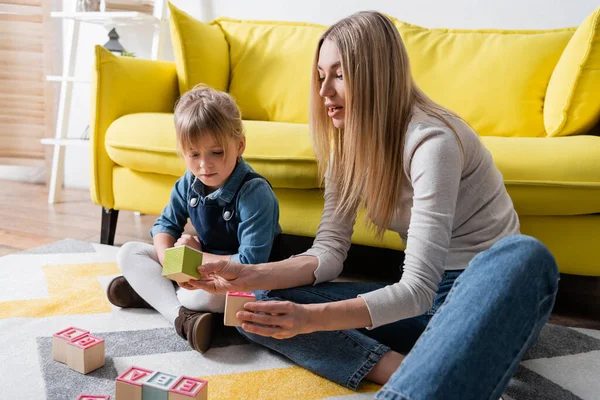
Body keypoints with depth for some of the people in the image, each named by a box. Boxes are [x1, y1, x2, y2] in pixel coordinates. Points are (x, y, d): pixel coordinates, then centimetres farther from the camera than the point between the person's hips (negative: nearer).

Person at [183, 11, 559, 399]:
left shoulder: (431, 140, -22)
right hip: (422, 295, 6)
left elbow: (418, 288, -27)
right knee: (266, 307, -12)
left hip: (486, 293, -6)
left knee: (525, 255, -41)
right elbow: (330, 251, -3)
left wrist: (311, 319, -39)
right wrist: (250, 276, -19)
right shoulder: (348, 142, 1)